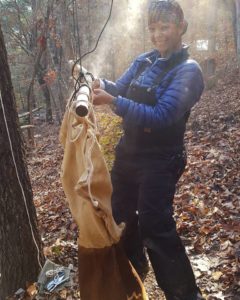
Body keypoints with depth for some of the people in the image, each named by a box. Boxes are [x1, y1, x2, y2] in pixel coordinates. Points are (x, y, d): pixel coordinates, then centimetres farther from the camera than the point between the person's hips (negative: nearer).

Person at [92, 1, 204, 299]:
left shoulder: (188, 70, -16)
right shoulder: (144, 61, 4)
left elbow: (161, 117, -27)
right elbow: (120, 88, 1)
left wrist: (113, 102, -35)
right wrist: (101, 84, -22)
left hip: (160, 161, -7)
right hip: (128, 152, 7)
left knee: (155, 228, -4)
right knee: (120, 215, 20)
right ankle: (134, 270, 46)